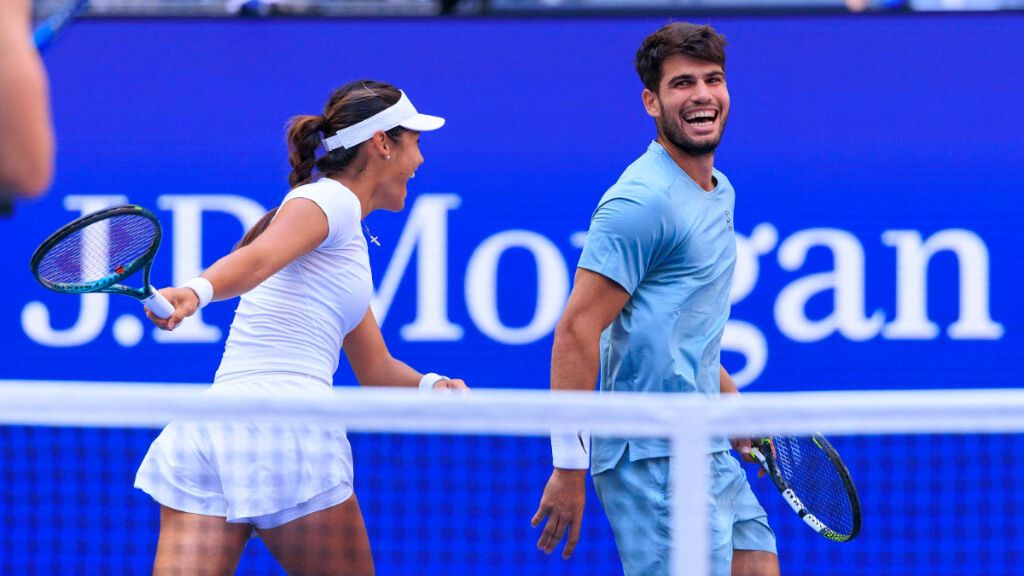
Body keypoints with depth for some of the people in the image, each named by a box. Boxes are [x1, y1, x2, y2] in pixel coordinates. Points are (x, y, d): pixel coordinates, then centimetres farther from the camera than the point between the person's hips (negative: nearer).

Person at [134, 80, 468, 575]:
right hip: (287, 420, -8)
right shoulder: (330, 199, 0)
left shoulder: (347, 241, 29)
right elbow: (258, 258, -21)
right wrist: (197, 291, -41)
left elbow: (375, 370, 33)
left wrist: (429, 384, 13)